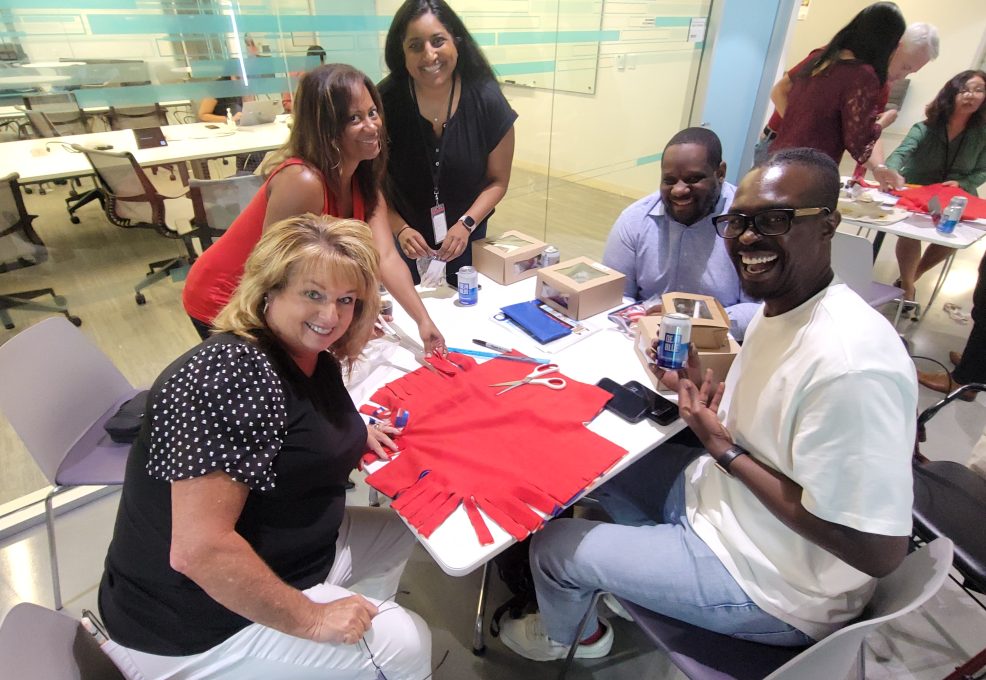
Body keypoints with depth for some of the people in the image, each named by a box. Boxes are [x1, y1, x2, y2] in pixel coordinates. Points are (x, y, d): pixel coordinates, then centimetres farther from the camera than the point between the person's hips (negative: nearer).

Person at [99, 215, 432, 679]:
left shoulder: (314, 357, 0)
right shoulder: (233, 373, -30)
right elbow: (197, 551, -32)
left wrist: (353, 437, 0)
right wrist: (310, 619, -22)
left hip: (284, 559, 9)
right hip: (195, 625, -9)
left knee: (399, 531, 17)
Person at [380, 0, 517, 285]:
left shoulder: (487, 100, -16)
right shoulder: (384, 102, -18)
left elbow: (498, 181, -7)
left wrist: (466, 225, -20)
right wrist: (399, 229, -22)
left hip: (465, 240, 1)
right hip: (403, 242, 0)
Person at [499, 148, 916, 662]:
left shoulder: (850, 365, -34)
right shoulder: (780, 305, -4)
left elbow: (879, 552, -29)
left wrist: (724, 450, -26)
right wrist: (699, 388, -9)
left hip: (767, 584, -8)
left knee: (555, 547, -1)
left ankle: (554, 637, 37)